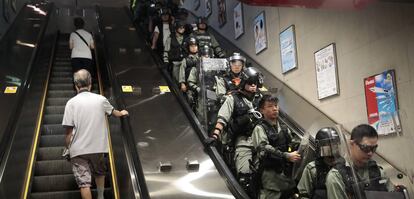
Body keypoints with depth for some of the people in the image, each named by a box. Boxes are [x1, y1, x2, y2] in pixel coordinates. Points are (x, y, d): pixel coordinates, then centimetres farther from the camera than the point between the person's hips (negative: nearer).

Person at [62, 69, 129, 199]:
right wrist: (121, 113, 46)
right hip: (99, 147, 3)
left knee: (84, 182, 1)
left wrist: (68, 148, 7)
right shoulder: (100, 99, 2)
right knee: (99, 173, 28)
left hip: (78, 149, -3)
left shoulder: (71, 103, -5)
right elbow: (113, 112, 24)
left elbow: (69, 131, -7)